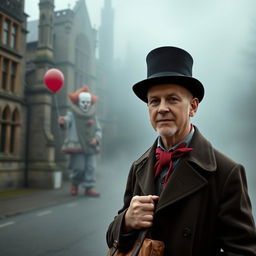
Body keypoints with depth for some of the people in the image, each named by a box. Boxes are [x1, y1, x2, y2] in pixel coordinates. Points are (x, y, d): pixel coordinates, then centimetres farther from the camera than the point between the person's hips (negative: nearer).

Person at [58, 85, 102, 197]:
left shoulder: (93, 116, 11)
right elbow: (67, 121, -22)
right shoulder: (72, 114, -1)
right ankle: (75, 184, 20)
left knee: (91, 167, -3)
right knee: (79, 167, -6)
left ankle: (89, 188, 4)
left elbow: (98, 130, 11)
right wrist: (62, 121, -46)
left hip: (91, 146, 4)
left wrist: (96, 139, -9)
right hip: (77, 146, -4)